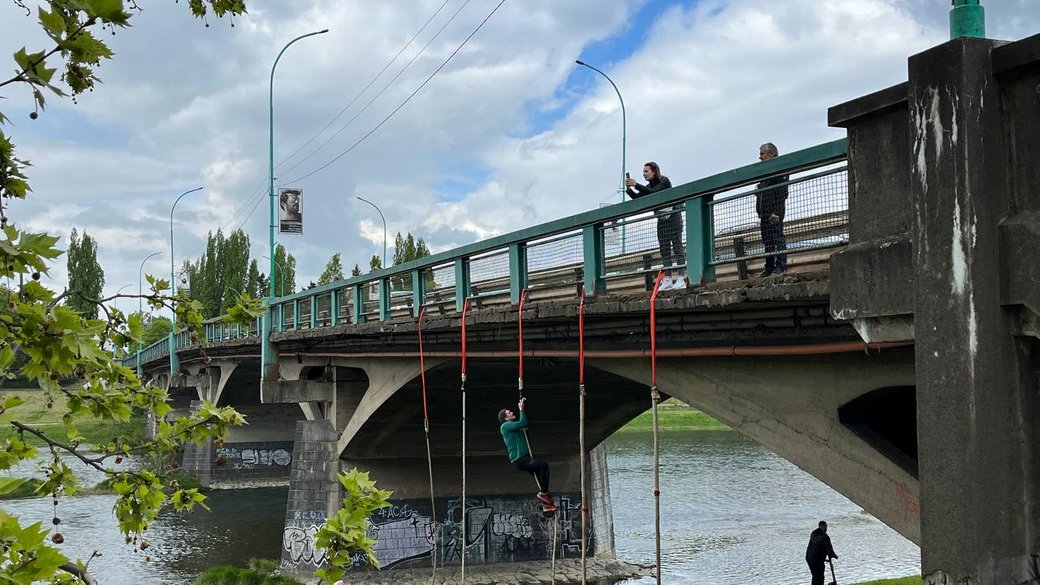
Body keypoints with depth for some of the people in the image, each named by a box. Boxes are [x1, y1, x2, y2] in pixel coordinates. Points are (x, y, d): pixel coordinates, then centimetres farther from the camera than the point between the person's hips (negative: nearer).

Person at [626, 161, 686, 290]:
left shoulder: (664, 181, -11)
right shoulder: (649, 186, 10)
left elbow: (653, 192, -27)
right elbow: (637, 197, 2)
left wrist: (636, 185, -28)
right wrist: (629, 189, -15)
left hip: (673, 216, -7)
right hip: (661, 219, 7)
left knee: (677, 247, -9)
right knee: (664, 250, 2)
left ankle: (681, 279, -13)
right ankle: (667, 280, 1)